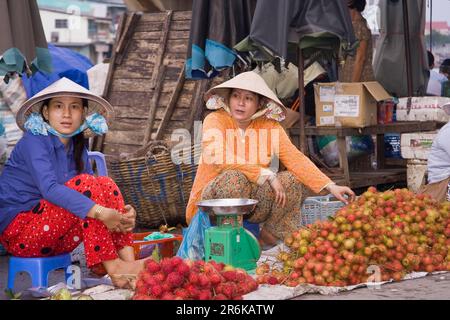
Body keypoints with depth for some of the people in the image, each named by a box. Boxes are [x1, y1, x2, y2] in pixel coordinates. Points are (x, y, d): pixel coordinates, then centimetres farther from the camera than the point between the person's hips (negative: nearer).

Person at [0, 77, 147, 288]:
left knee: (106, 185, -11)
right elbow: (49, 189, -30)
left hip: (56, 238, 7)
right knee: (84, 185, -24)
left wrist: (122, 214, -23)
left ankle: (128, 261, -26)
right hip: (18, 233, -7)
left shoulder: (78, 147, 9)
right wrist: (100, 212, -39)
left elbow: (97, 191, 0)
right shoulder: (34, 141, -14)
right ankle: (112, 267, -28)